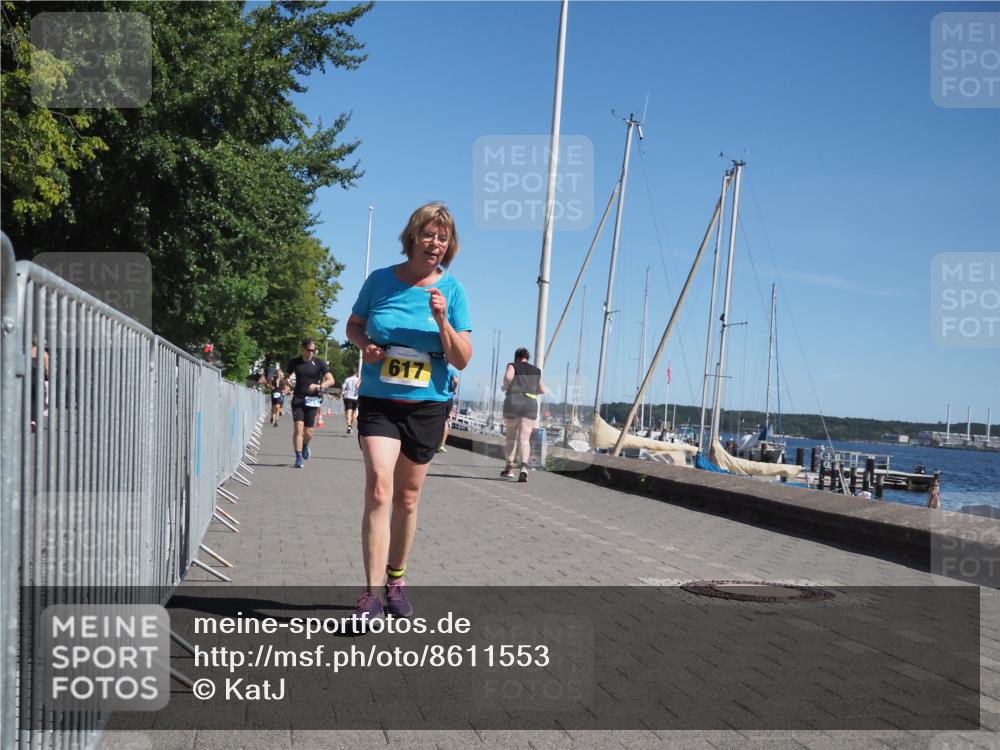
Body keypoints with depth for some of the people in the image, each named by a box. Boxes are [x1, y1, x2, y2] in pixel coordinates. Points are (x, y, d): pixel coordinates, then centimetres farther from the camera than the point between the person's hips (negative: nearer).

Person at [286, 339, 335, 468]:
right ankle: (298, 458, -10)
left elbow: (331, 380, -4)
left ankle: (305, 445, 38)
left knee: (308, 432, 2)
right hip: (298, 399, 0)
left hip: (312, 400, 0)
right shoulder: (295, 362, 6)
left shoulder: (319, 363, 1)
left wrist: (319, 386, -21)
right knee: (298, 427, -15)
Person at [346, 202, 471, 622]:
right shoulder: (381, 280, -2)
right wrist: (364, 345, -8)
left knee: (407, 499, 12)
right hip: (378, 401, -1)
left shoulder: (452, 291, -3)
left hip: (427, 405, 1)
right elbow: (354, 325, 13)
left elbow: (462, 360, -5)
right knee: (379, 490, -18)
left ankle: (396, 581, 30)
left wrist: (443, 320, -19)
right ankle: (371, 593, -18)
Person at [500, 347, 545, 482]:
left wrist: (504, 387, 3)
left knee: (511, 437, 14)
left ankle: (509, 468, 16)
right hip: (531, 403, 1)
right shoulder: (536, 371, 18)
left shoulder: (512, 365, 7)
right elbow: (542, 390, 21)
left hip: (513, 401, -1)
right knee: (524, 438, -6)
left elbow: (508, 376, -15)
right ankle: (524, 467, -28)